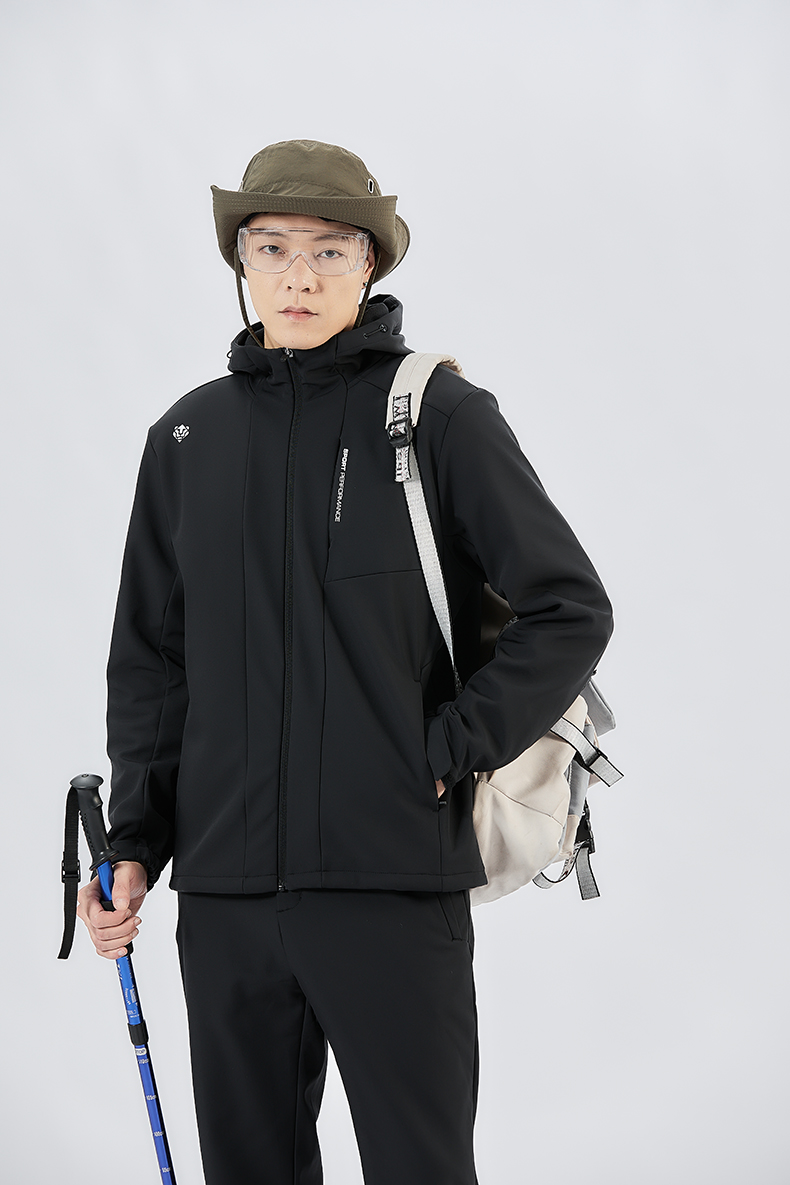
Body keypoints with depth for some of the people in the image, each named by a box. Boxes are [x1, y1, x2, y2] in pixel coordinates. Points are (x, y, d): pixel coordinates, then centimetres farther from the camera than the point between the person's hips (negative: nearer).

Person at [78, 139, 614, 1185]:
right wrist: (135, 842, 7)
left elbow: (572, 610, -2)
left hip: (396, 880, -4)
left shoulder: (440, 416, -3)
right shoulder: (189, 437, 9)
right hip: (224, 885, 4)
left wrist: (450, 753, -9)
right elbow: (150, 656, 14)